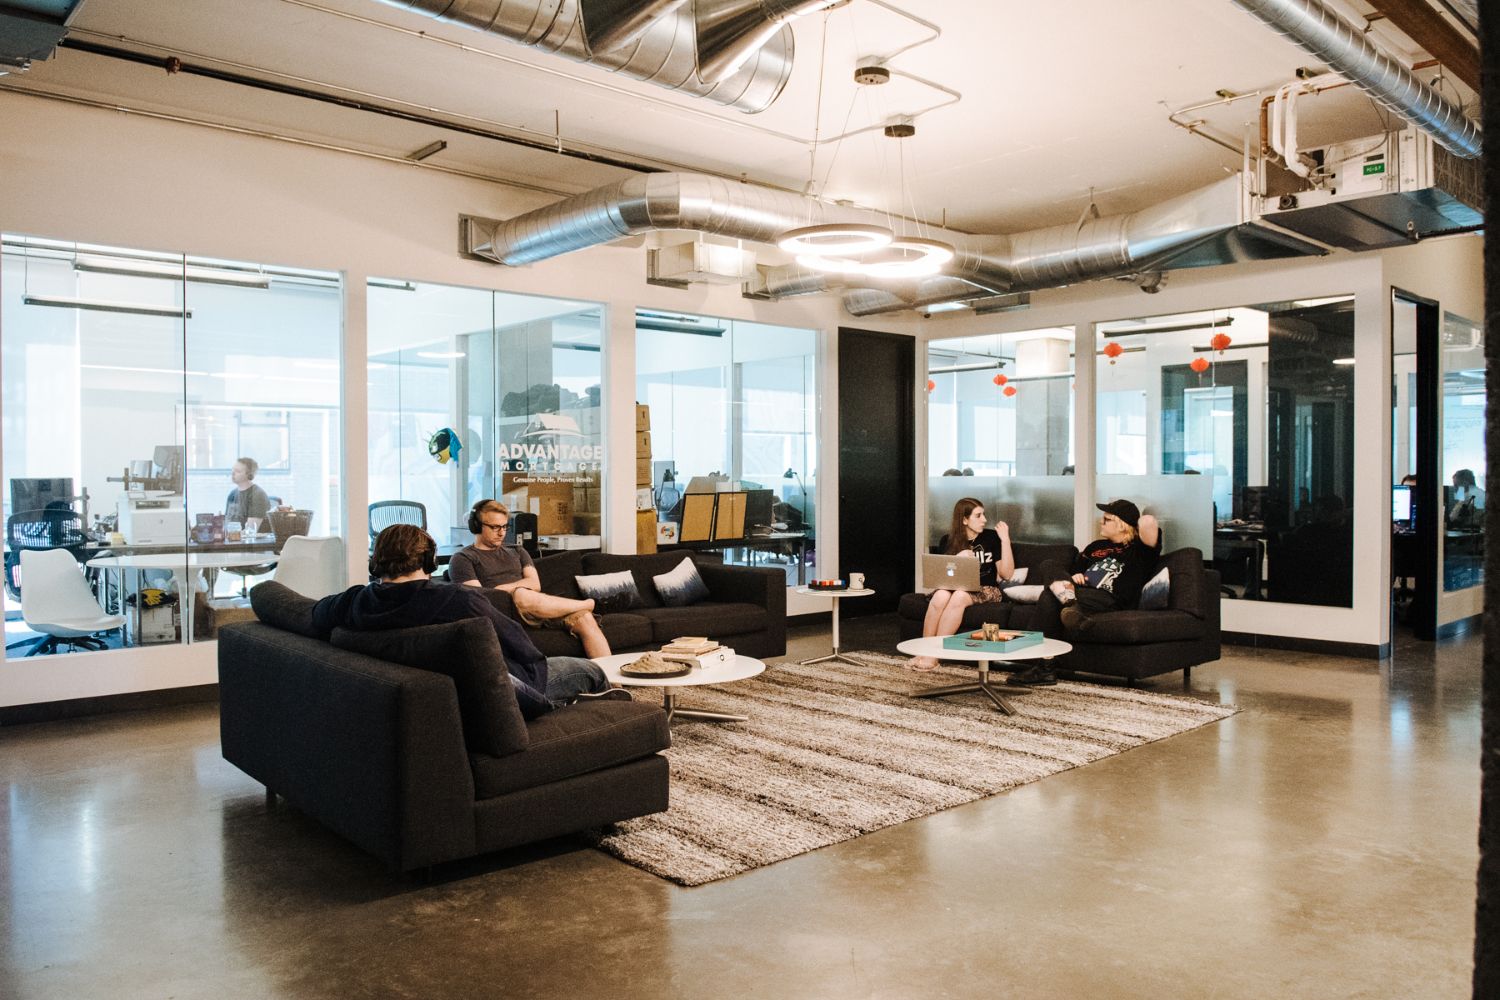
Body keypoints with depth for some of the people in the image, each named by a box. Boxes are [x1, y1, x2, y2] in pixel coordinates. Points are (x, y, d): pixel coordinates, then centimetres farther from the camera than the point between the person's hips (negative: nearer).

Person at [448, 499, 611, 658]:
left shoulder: (517, 552, 27)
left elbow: (535, 584, 10)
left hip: (541, 606, 5)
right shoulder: (462, 558, 12)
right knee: (522, 595, -38)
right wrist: (516, 589, -3)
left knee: (584, 618, -23)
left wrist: (502, 588, -4)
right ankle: (586, 604, -14)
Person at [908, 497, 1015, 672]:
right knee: (941, 596, -35)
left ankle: (933, 656, -33)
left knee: (959, 595, -36)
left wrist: (1005, 540, -10)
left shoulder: (992, 537, 2)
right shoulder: (948, 541, 6)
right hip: (955, 587, 2)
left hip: (985, 590, -1)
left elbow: (1007, 574, -2)